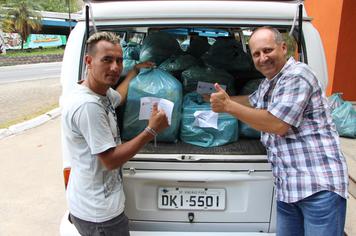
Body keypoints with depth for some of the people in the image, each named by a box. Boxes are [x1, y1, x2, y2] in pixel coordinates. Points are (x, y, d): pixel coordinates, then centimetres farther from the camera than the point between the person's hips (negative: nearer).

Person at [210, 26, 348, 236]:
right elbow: (251, 102, 40)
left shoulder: (296, 76, -11)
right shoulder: (269, 83, 18)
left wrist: (228, 106, -13)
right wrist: (222, 99, 29)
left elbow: (278, 125, -19)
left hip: (320, 186, -8)